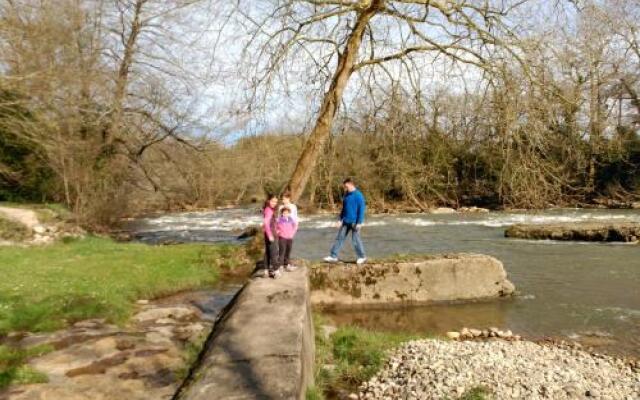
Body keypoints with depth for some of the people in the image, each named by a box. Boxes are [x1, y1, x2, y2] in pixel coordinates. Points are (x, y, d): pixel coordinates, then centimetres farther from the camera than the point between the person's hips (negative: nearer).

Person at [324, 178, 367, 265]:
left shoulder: (358, 195, -13)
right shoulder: (346, 195, 10)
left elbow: (361, 209, -14)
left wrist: (359, 223, -17)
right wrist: (341, 219, 13)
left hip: (354, 222, -7)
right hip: (345, 222, 7)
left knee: (355, 240, -1)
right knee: (340, 238, 5)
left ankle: (362, 257, 15)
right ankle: (333, 256, 9)